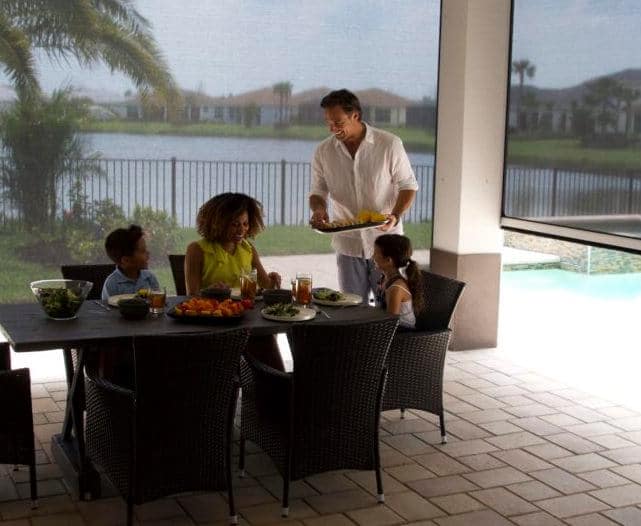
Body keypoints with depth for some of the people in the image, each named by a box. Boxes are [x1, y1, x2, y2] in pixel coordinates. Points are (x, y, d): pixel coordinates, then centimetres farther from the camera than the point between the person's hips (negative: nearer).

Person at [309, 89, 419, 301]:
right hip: (348, 245, 2)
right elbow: (318, 191, 9)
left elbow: (408, 185, -1)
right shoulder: (323, 151, 1)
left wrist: (395, 216, -17)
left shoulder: (389, 144, -7)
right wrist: (318, 209, -14)